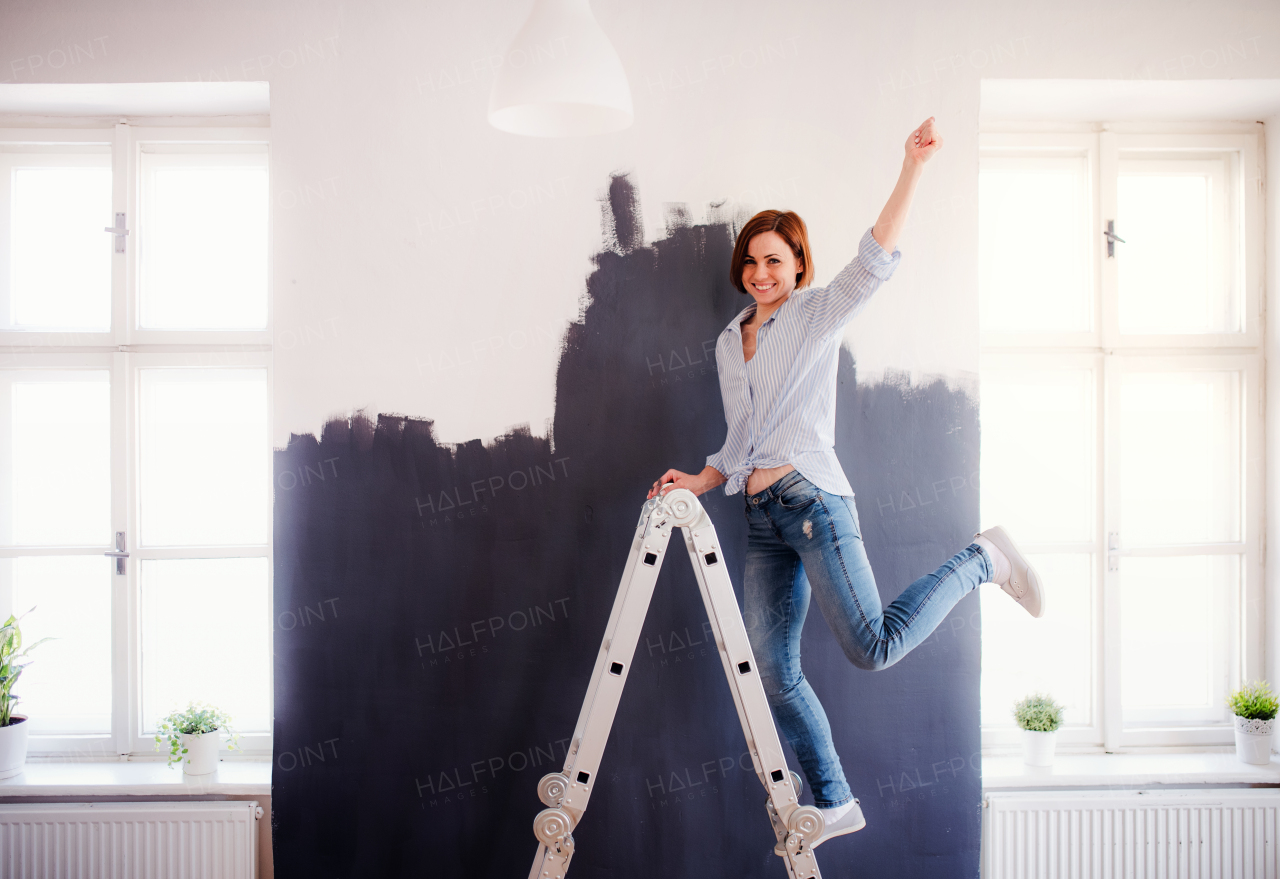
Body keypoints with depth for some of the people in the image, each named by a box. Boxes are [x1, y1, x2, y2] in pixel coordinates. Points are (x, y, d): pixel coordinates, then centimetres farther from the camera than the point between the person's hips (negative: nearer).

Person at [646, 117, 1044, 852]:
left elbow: (878, 258, -13)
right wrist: (701, 481, 8)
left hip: (812, 499, -6)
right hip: (761, 517, 6)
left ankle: (982, 559, 7)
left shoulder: (818, 315, 4)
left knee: (872, 646, -17)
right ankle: (834, 803, 16)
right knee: (773, 672, 2)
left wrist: (914, 165, -21)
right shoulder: (729, 343, 21)